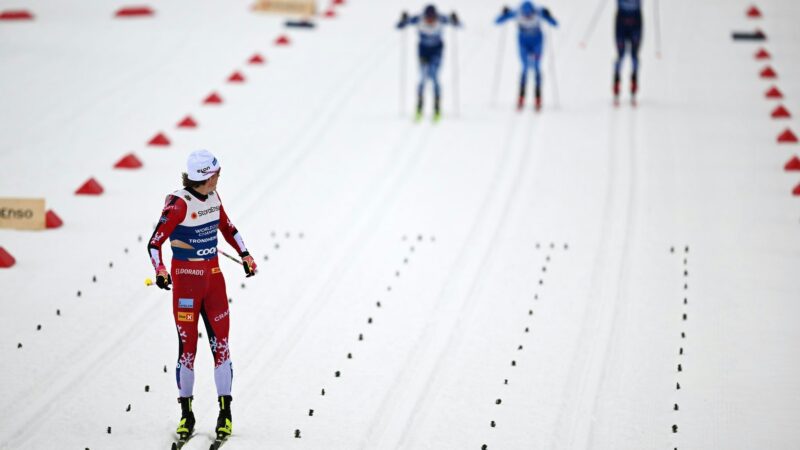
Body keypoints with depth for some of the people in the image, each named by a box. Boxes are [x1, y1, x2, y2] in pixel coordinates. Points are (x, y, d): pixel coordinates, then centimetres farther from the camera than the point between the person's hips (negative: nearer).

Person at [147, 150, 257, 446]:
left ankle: (225, 413, 6)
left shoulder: (213, 197, 3)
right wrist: (160, 271, -31)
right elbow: (154, 243, -16)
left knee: (221, 343, 1)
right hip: (185, 278, -5)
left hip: (213, 276, 5)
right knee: (188, 346, 0)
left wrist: (245, 255, 15)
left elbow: (227, 227, 21)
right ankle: (186, 414, 12)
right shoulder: (179, 203, -16)